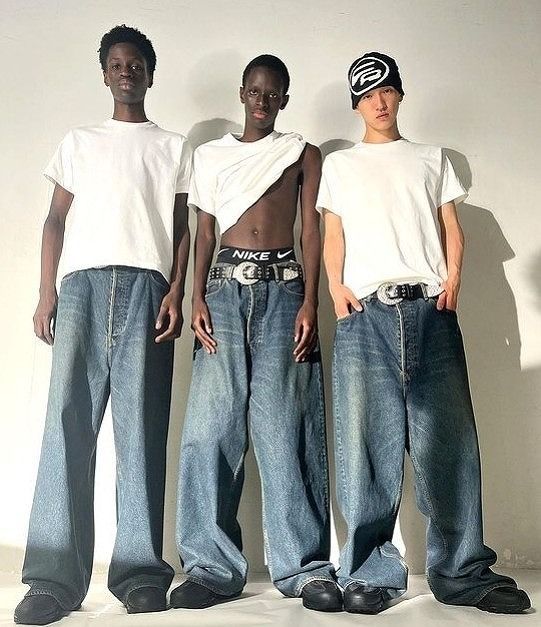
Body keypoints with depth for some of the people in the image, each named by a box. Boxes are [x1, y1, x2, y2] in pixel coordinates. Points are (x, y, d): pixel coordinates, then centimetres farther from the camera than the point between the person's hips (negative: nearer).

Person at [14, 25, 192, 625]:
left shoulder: (173, 146, 21)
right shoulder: (79, 141, 24)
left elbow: (181, 228, 12)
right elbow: (56, 219, 16)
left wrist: (176, 293, -3)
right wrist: (46, 291, 2)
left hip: (146, 285, -1)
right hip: (82, 282, 1)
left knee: (141, 428, -6)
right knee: (67, 420, -9)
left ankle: (140, 569, -2)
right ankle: (54, 576, -8)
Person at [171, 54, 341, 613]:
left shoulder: (302, 153, 13)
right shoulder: (210, 155, 18)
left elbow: (311, 229, 5)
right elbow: (205, 230, 12)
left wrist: (310, 302, -8)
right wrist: (197, 298, -3)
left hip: (283, 287, -1)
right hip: (225, 286, 2)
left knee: (284, 427, -6)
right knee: (211, 424, -6)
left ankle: (304, 566, 1)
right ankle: (211, 566, 1)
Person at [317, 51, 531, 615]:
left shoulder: (432, 159, 23)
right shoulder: (338, 165, 21)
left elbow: (451, 227, 15)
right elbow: (333, 235, 13)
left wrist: (453, 277, -3)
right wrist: (336, 286, -5)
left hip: (430, 309, 1)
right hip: (365, 313, -1)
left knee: (448, 440, -2)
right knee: (367, 444, -5)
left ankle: (462, 571, 7)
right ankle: (370, 573, 3)